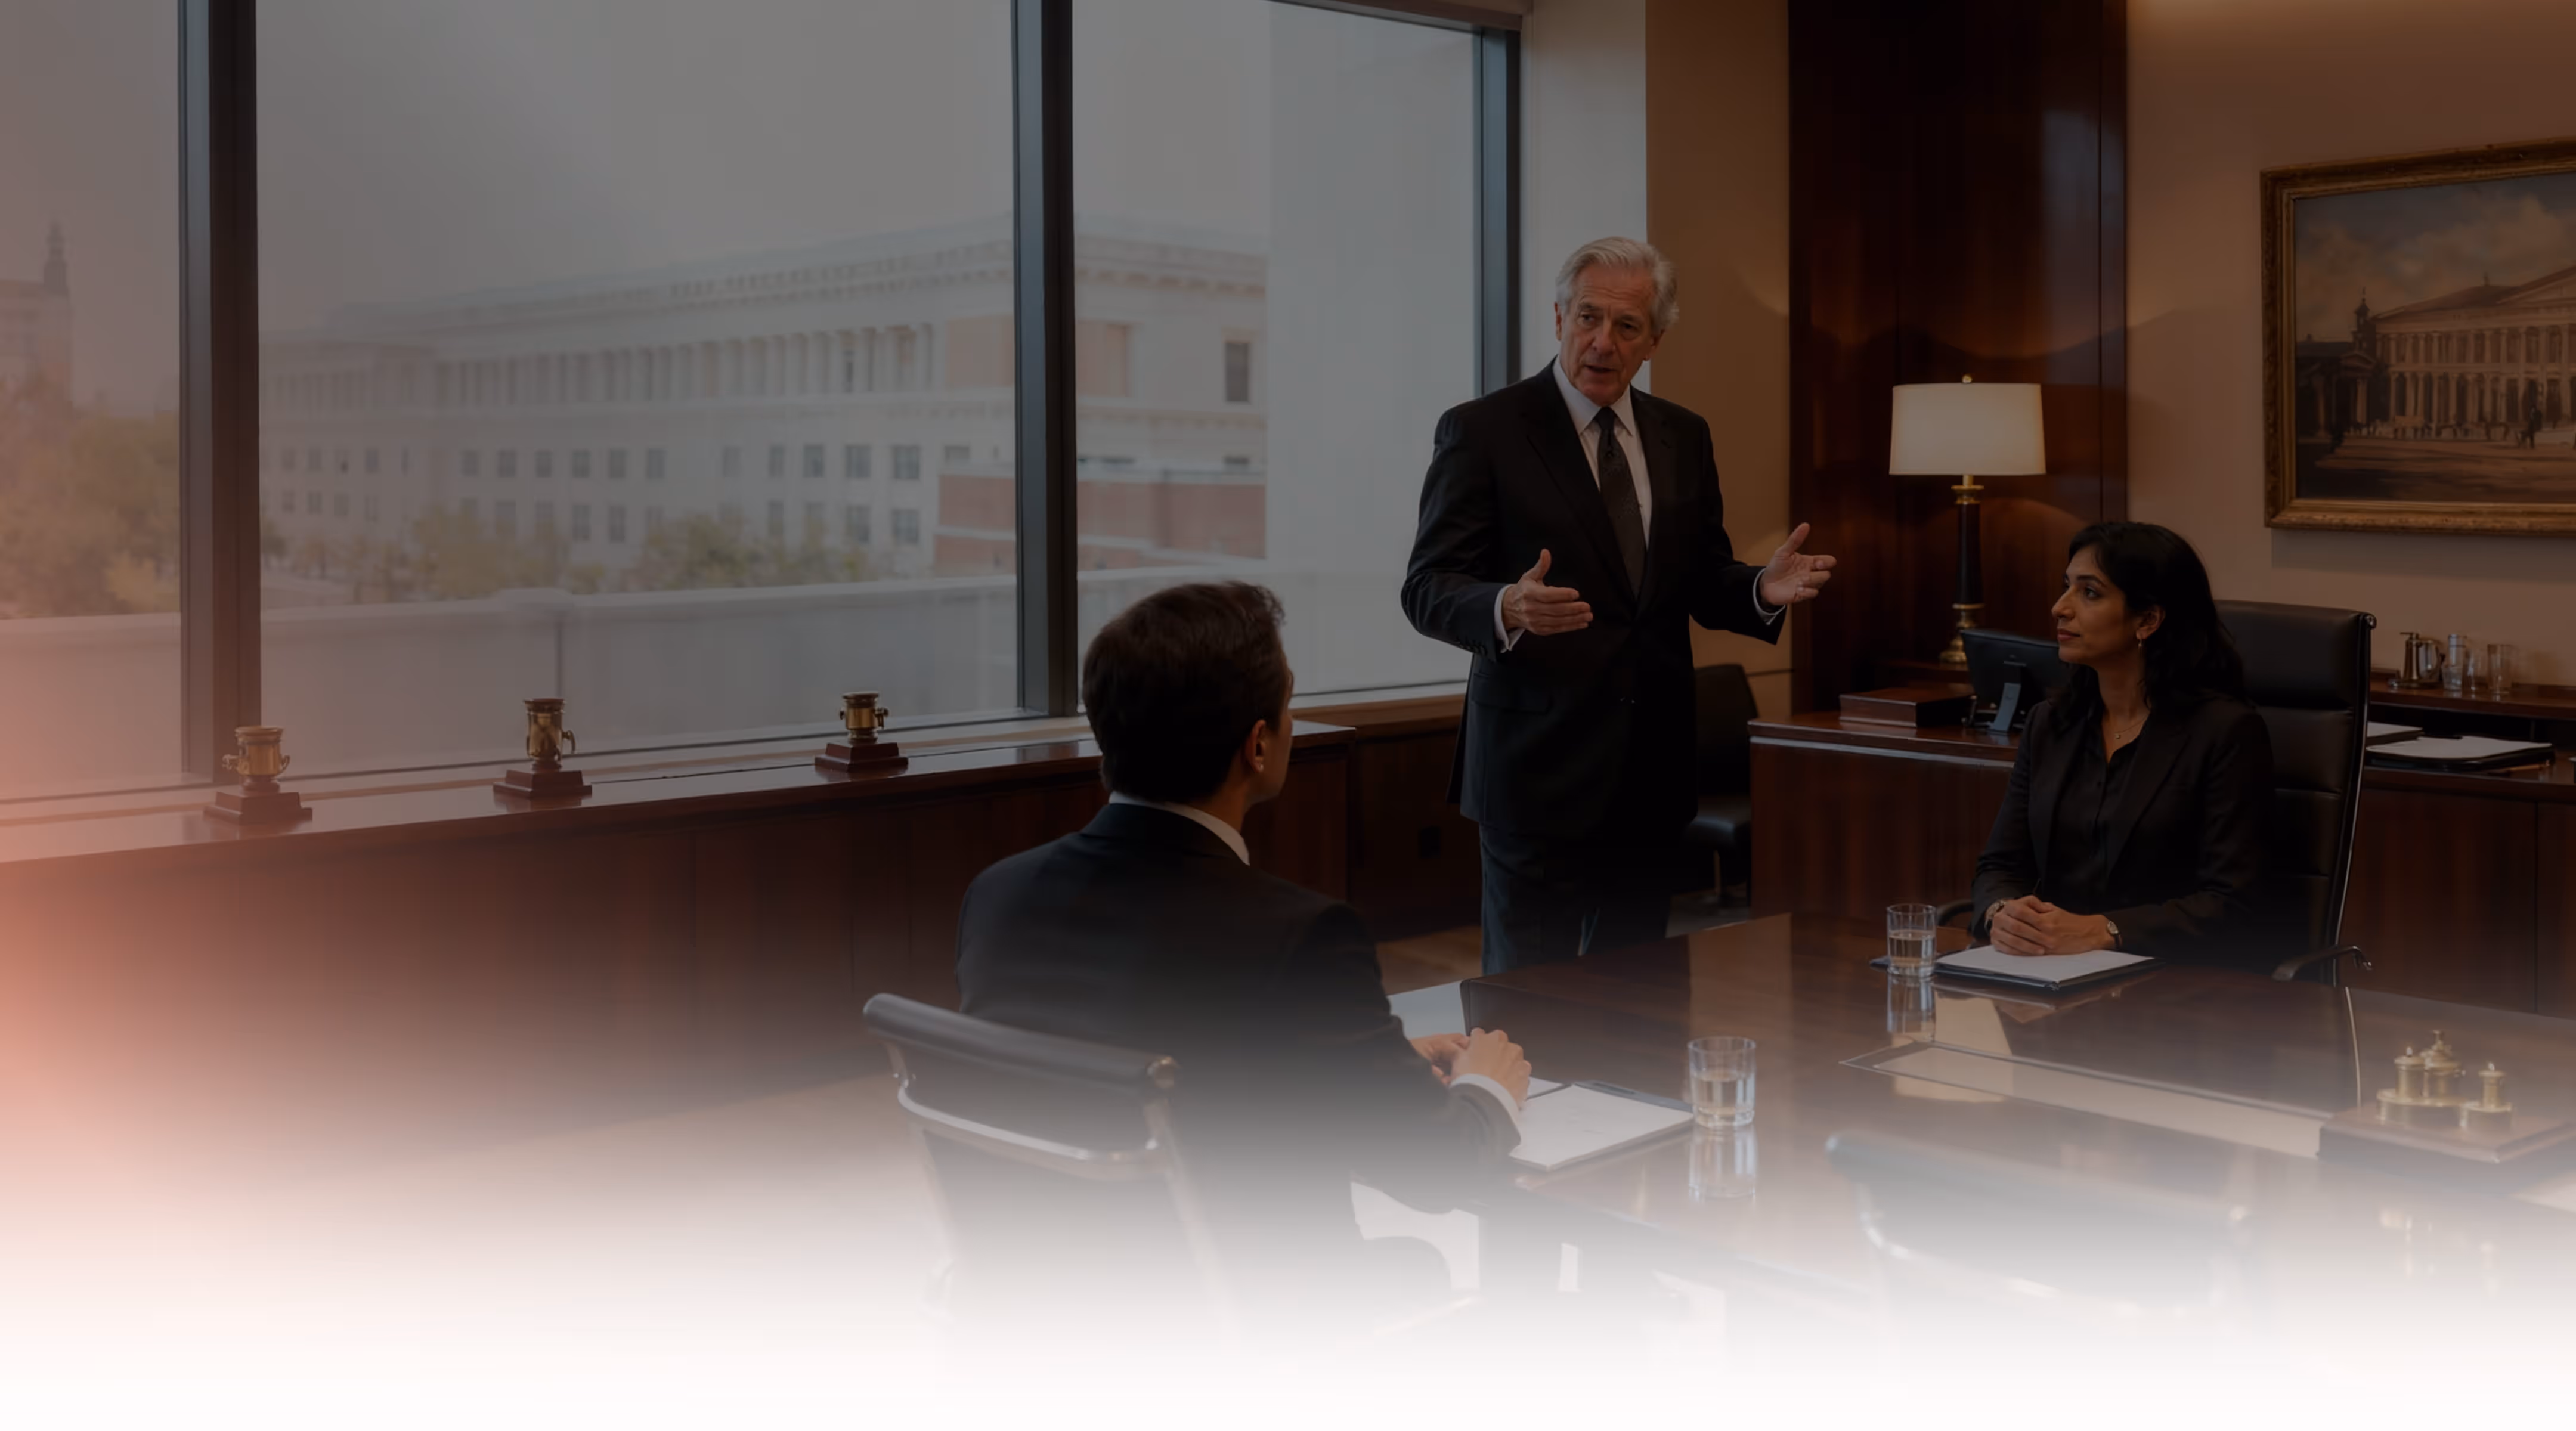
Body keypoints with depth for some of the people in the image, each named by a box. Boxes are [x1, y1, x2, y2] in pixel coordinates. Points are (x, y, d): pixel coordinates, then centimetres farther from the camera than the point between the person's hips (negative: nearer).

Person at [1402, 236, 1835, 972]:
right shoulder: (1481, 430, -5)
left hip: (1651, 767, 5)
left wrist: (1760, 589, -8)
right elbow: (1428, 589, -9)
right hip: (1538, 765, -5)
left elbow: (1701, 581, 15)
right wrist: (1508, 608, -31)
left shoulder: (1683, 436, 11)